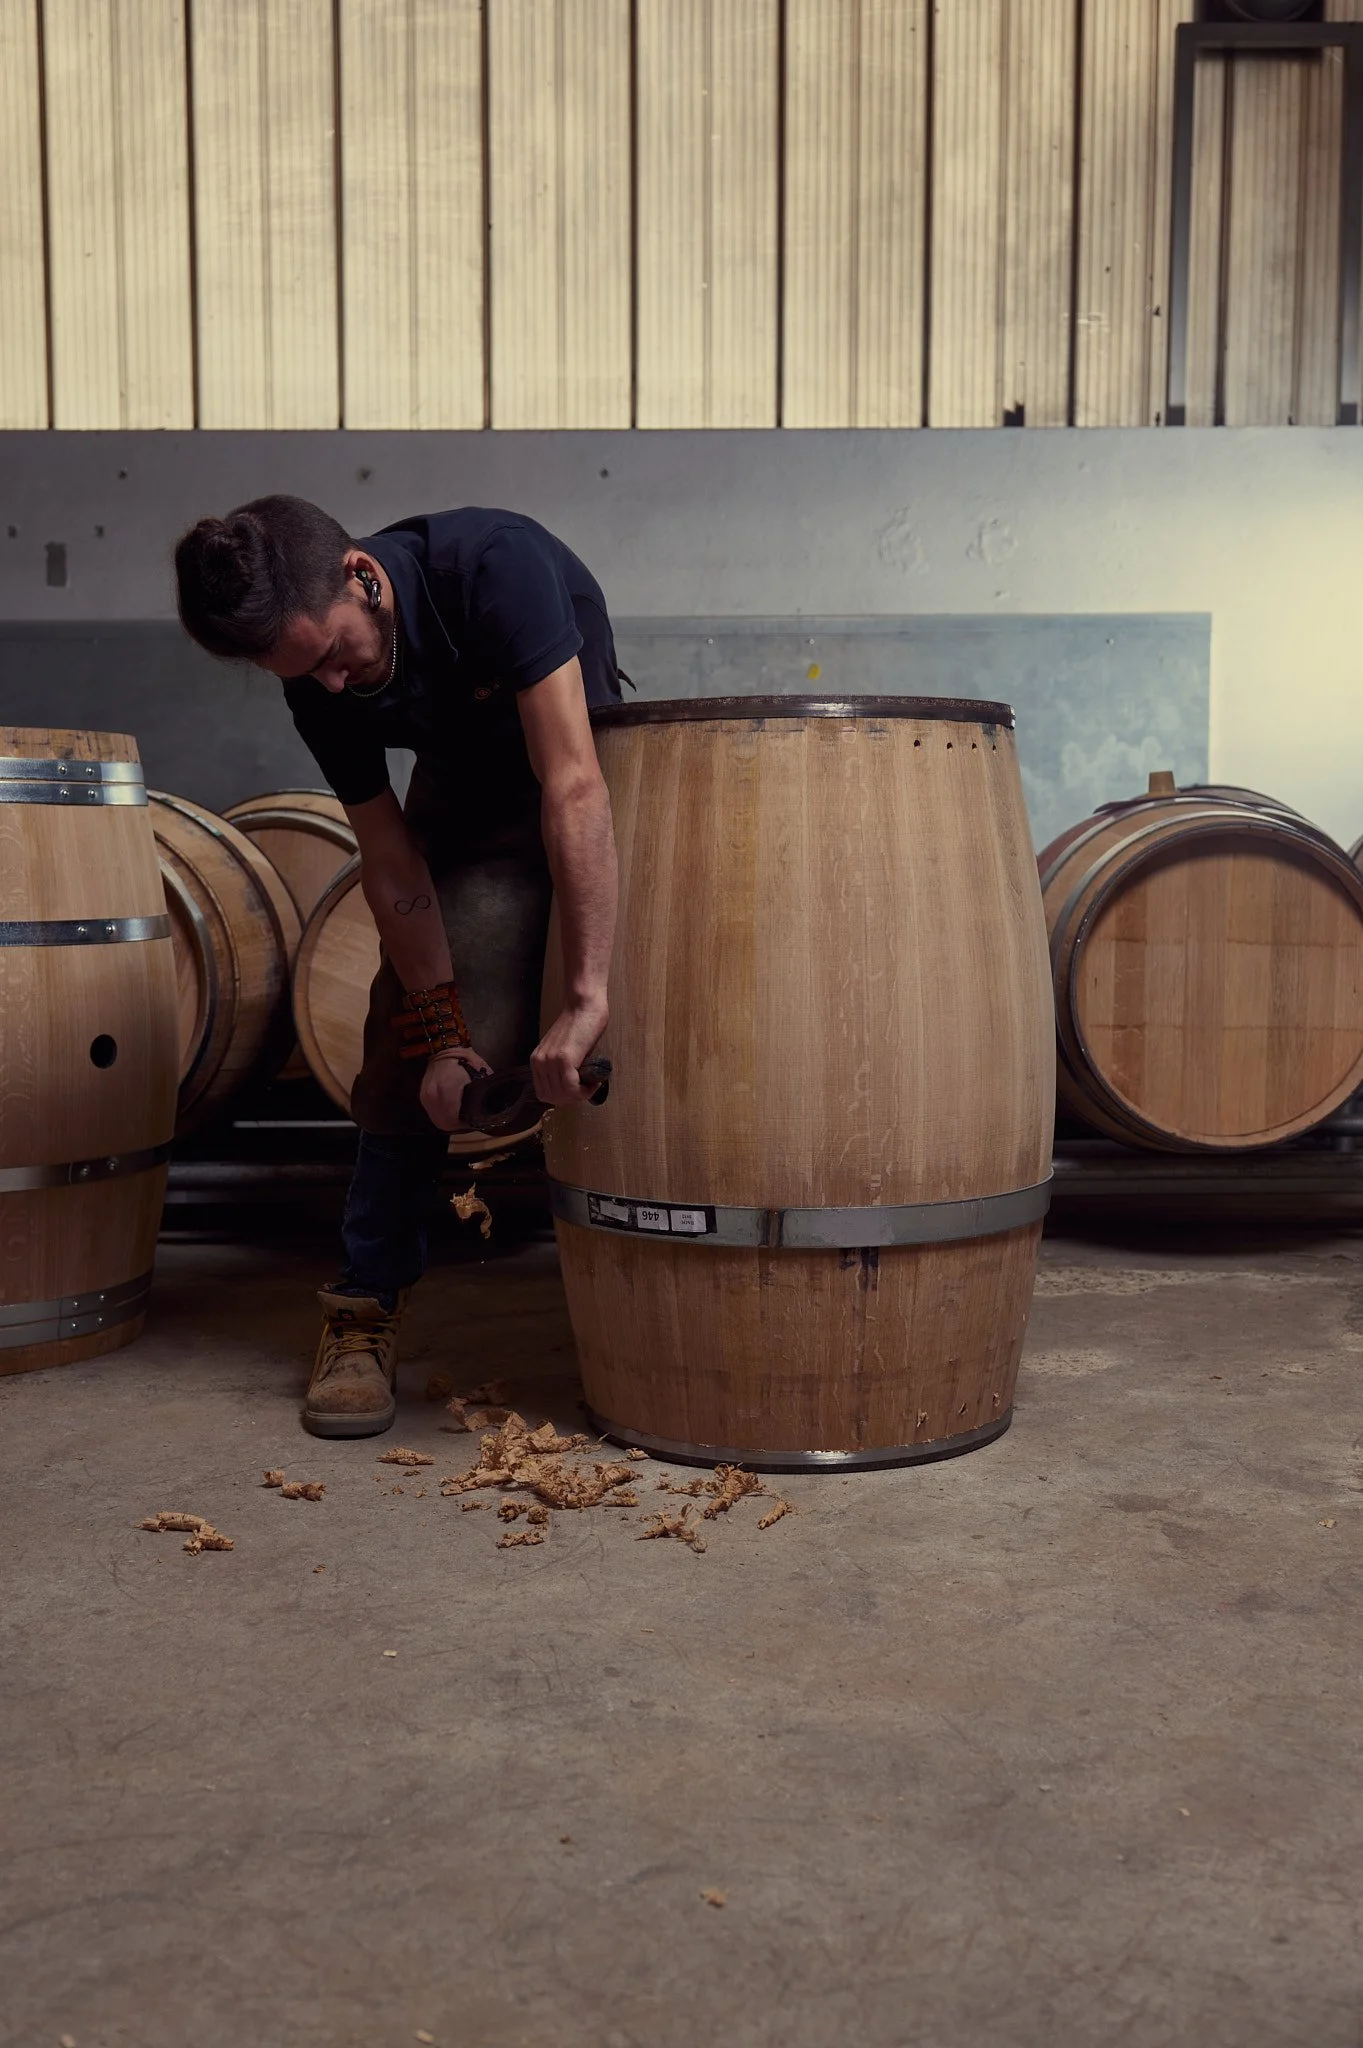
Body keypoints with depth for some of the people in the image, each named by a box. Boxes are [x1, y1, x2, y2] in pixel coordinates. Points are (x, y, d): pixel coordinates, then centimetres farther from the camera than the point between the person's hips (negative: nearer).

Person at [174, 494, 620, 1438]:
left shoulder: (497, 564, -38)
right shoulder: (318, 688, -21)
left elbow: (575, 788, -43)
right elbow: (391, 859, -14)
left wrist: (588, 996, -47)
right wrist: (441, 1030, -19)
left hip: (594, 770, -3)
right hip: (465, 798, 3)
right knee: (410, 1052, -8)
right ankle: (367, 1308, 0)